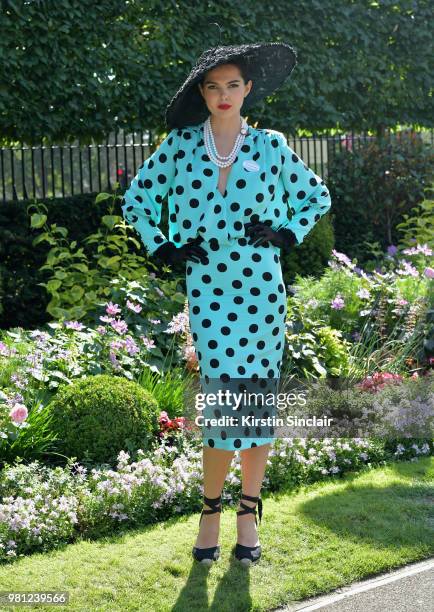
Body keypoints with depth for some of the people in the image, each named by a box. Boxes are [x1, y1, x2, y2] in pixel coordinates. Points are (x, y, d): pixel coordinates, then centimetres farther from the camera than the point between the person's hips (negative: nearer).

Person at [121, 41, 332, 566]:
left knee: (259, 396, 2)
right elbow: (136, 198, 13)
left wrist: (287, 235, 4)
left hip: (261, 286, 1)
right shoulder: (181, 145, 4)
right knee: (222, 397, -7)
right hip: (207, 287, -1)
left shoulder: (270, 146, 5)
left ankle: (249, 513, 14)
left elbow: (317, 195, 17)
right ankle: (211, 513, 8)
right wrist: (162, 249, 4)